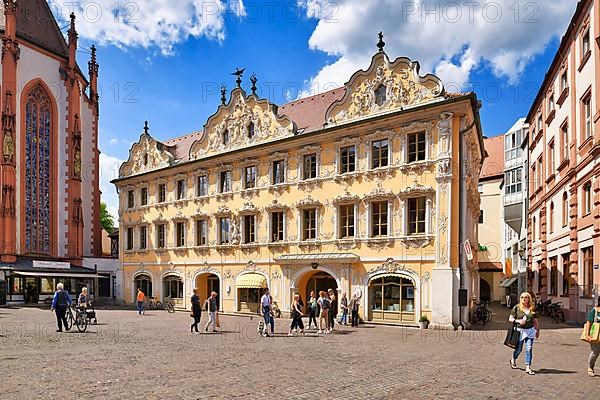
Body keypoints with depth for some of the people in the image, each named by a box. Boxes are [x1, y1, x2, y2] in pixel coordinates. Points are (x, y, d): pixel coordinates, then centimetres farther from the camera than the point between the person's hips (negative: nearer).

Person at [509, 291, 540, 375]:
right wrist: (518, 321, -18)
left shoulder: (532, 308, 6)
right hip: (520, 330, -2)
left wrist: (537, 330, 14)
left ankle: (528, 368, 1)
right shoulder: (517, 307, -4)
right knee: (519, 349, 7)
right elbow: (510, 319, -2)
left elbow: (535, 320, 15)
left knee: (529, 349, -4)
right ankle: (513, 360, 35)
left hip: (530, 330, 2)